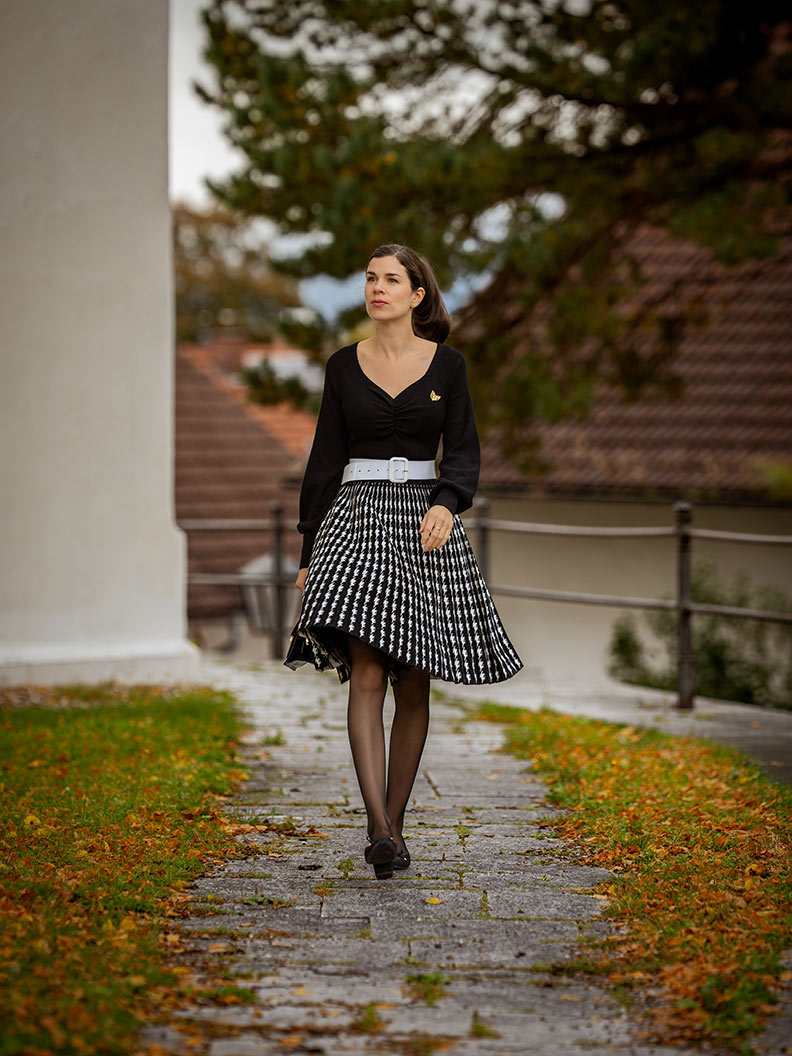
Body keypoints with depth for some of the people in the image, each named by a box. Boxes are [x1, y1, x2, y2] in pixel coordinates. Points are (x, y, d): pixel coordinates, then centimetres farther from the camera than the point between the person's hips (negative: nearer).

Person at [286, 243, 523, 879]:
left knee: (412, 684, 3)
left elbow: (463, 451, 0)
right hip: (357, 518, -1)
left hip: (425, 524, 1)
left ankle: (394, 823, 16)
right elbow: (326, 458, 9)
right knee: (367, 676, -15)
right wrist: (309, 553, 7)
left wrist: (446, 504, -21)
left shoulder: (447, 365, 5)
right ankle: (380, 831, -23)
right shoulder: (344, 366, 7)